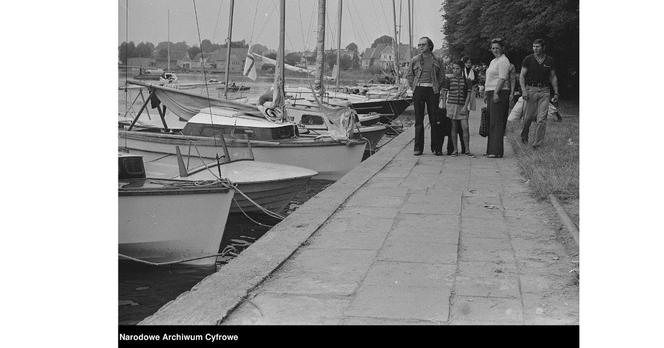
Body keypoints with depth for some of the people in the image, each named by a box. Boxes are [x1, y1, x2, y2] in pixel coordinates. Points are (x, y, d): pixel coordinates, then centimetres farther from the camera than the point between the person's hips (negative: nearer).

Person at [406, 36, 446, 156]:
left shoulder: (437, 61, 7)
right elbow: (409, 75, 14)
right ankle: (418, 147, 5)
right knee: (418, 120, 1)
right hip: (418, 90, 1)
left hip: (432, 90, -1)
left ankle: (436, 148, 5)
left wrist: (437, 88, 0)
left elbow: (442, 76, 10)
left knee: (434, 119, -1)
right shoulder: (414, 60, 9)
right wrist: (413, 88, 4)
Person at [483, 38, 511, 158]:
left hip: (499, 93, -10)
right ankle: (491, 150, 14)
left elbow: (502, 78, -19)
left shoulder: (503, 61, -9)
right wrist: (486, 93, 21)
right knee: (491, 122, 10)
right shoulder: (493, 61, 22)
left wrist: (496, 92, -25)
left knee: (497, 122, -11)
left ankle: (497, 151, -12)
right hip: (491, 94, 10)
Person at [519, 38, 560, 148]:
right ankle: (524, 135, 32)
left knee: (542, 118, -8)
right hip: (531, 90, -1)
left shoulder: (549, 60, 7)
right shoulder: (528, 59, 1)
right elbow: (522, 76, 1)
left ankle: (537, 143, -4)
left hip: (544, 91, 1)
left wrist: (556, 93, 8)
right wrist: (523, 90, -12)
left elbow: (553, 77, 13)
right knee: (529, 116, 3)